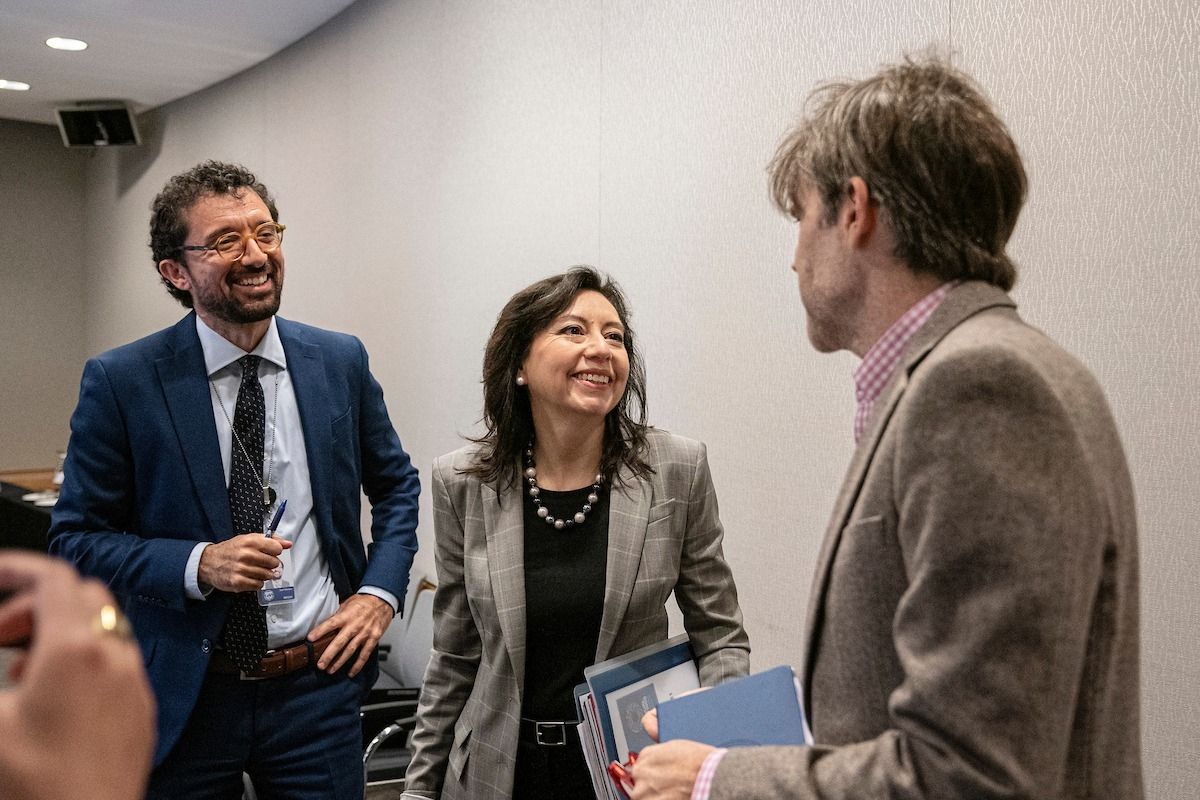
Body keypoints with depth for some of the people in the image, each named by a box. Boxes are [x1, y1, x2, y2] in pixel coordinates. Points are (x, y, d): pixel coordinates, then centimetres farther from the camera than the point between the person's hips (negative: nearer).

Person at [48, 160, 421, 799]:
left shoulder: (341, 361, -1)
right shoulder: (120, 381, -8)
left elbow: (396, 485, 12)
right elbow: (75, 539, -4)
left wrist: (379, 592, -2)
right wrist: (198, 564, -19)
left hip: (316, 682, 2)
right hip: (182, 695, -1)